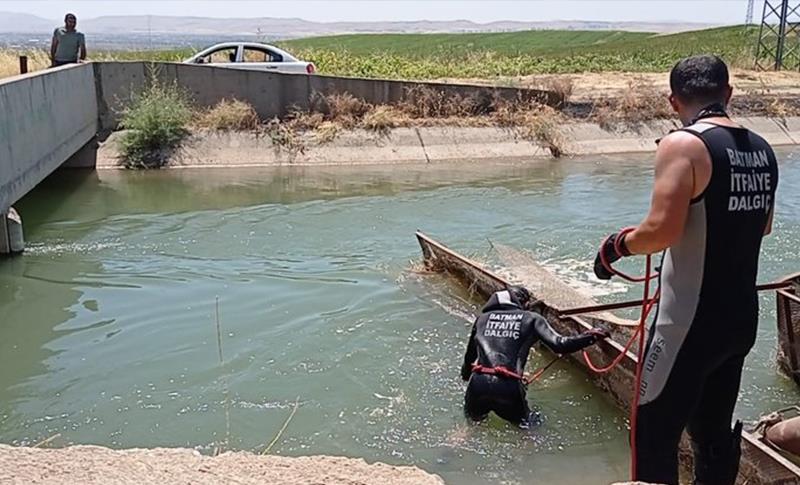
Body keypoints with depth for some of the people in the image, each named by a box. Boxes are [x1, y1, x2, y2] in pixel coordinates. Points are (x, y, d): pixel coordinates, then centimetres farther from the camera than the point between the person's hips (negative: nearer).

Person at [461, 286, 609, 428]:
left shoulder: (483, 318, 14)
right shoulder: (531, 319, 6)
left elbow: (470, 353, 24)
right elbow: (559, 345, -4)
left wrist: (465, 374, 42)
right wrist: (592, 336, 7)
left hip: (478, 383, 2)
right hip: (508, 386, -2)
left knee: (473, 414, 29)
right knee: (522, 418, 26)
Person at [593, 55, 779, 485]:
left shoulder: (683, 145, -16)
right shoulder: (762, 150, 7)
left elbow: (663, 229, -25)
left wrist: (617, 246, -8)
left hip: (691, 322, -7)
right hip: (742, 319, 8)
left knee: (654, 434, 5)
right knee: (715, 432, 20)